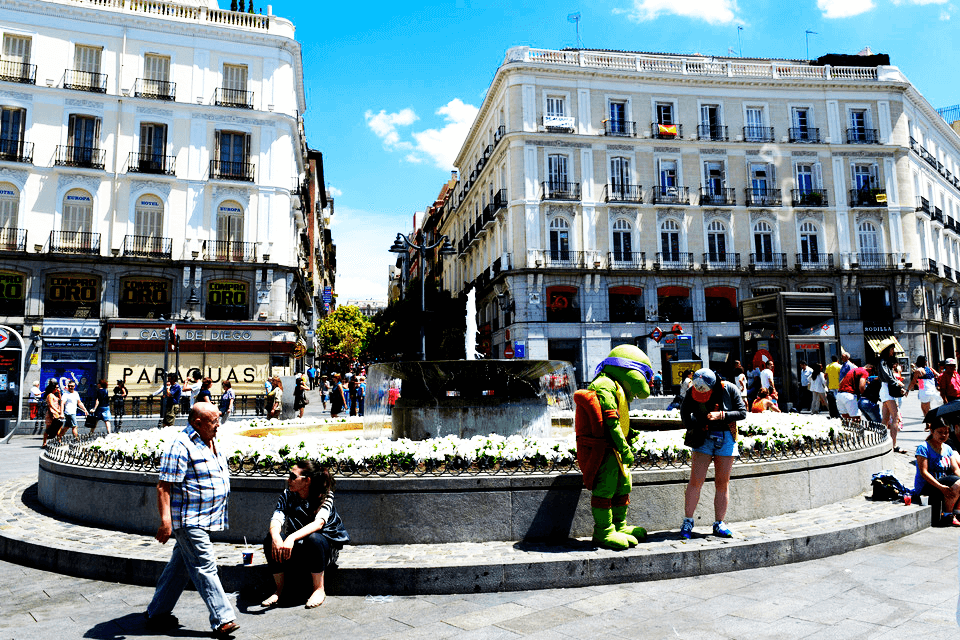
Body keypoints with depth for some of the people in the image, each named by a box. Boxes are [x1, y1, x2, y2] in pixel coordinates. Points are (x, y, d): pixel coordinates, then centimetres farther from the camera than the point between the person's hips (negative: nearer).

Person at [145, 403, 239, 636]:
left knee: (180, 567, 18)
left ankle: (157, 613, 31)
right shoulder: (181, 446, -18)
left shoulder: (211, 441, 12)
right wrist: (165, 521, -23)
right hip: (188, 520, -9)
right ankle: (222, 620, -2)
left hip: (204, 519, 9)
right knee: (205, 567, -6)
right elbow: (164, 486, -19)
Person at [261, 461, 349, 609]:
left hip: (326, 548, -3)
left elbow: (318, 523, -32)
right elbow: (276, 519, -20)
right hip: (296, 549, 4)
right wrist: (276, 537, -43)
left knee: (313, 538, -35)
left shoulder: (325, 497, -15)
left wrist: (292, 538, -48)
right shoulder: (287, 496, -3)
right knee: (271, 539, -21)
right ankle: (279, 590, -5)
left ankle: (319, 590, -16)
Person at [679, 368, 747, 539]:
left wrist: (721, 415, -20)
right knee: (696, 481, -7)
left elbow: (742, 413, -7)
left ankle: (719, 524, 14)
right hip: (703, 438, -1)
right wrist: (692, 430, 1)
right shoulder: (693, 392, -7)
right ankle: (687, 522, 2)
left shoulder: (729, 390, -9)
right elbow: (684, 411, 7)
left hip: (726, 439, 1)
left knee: (722, 483, 4)